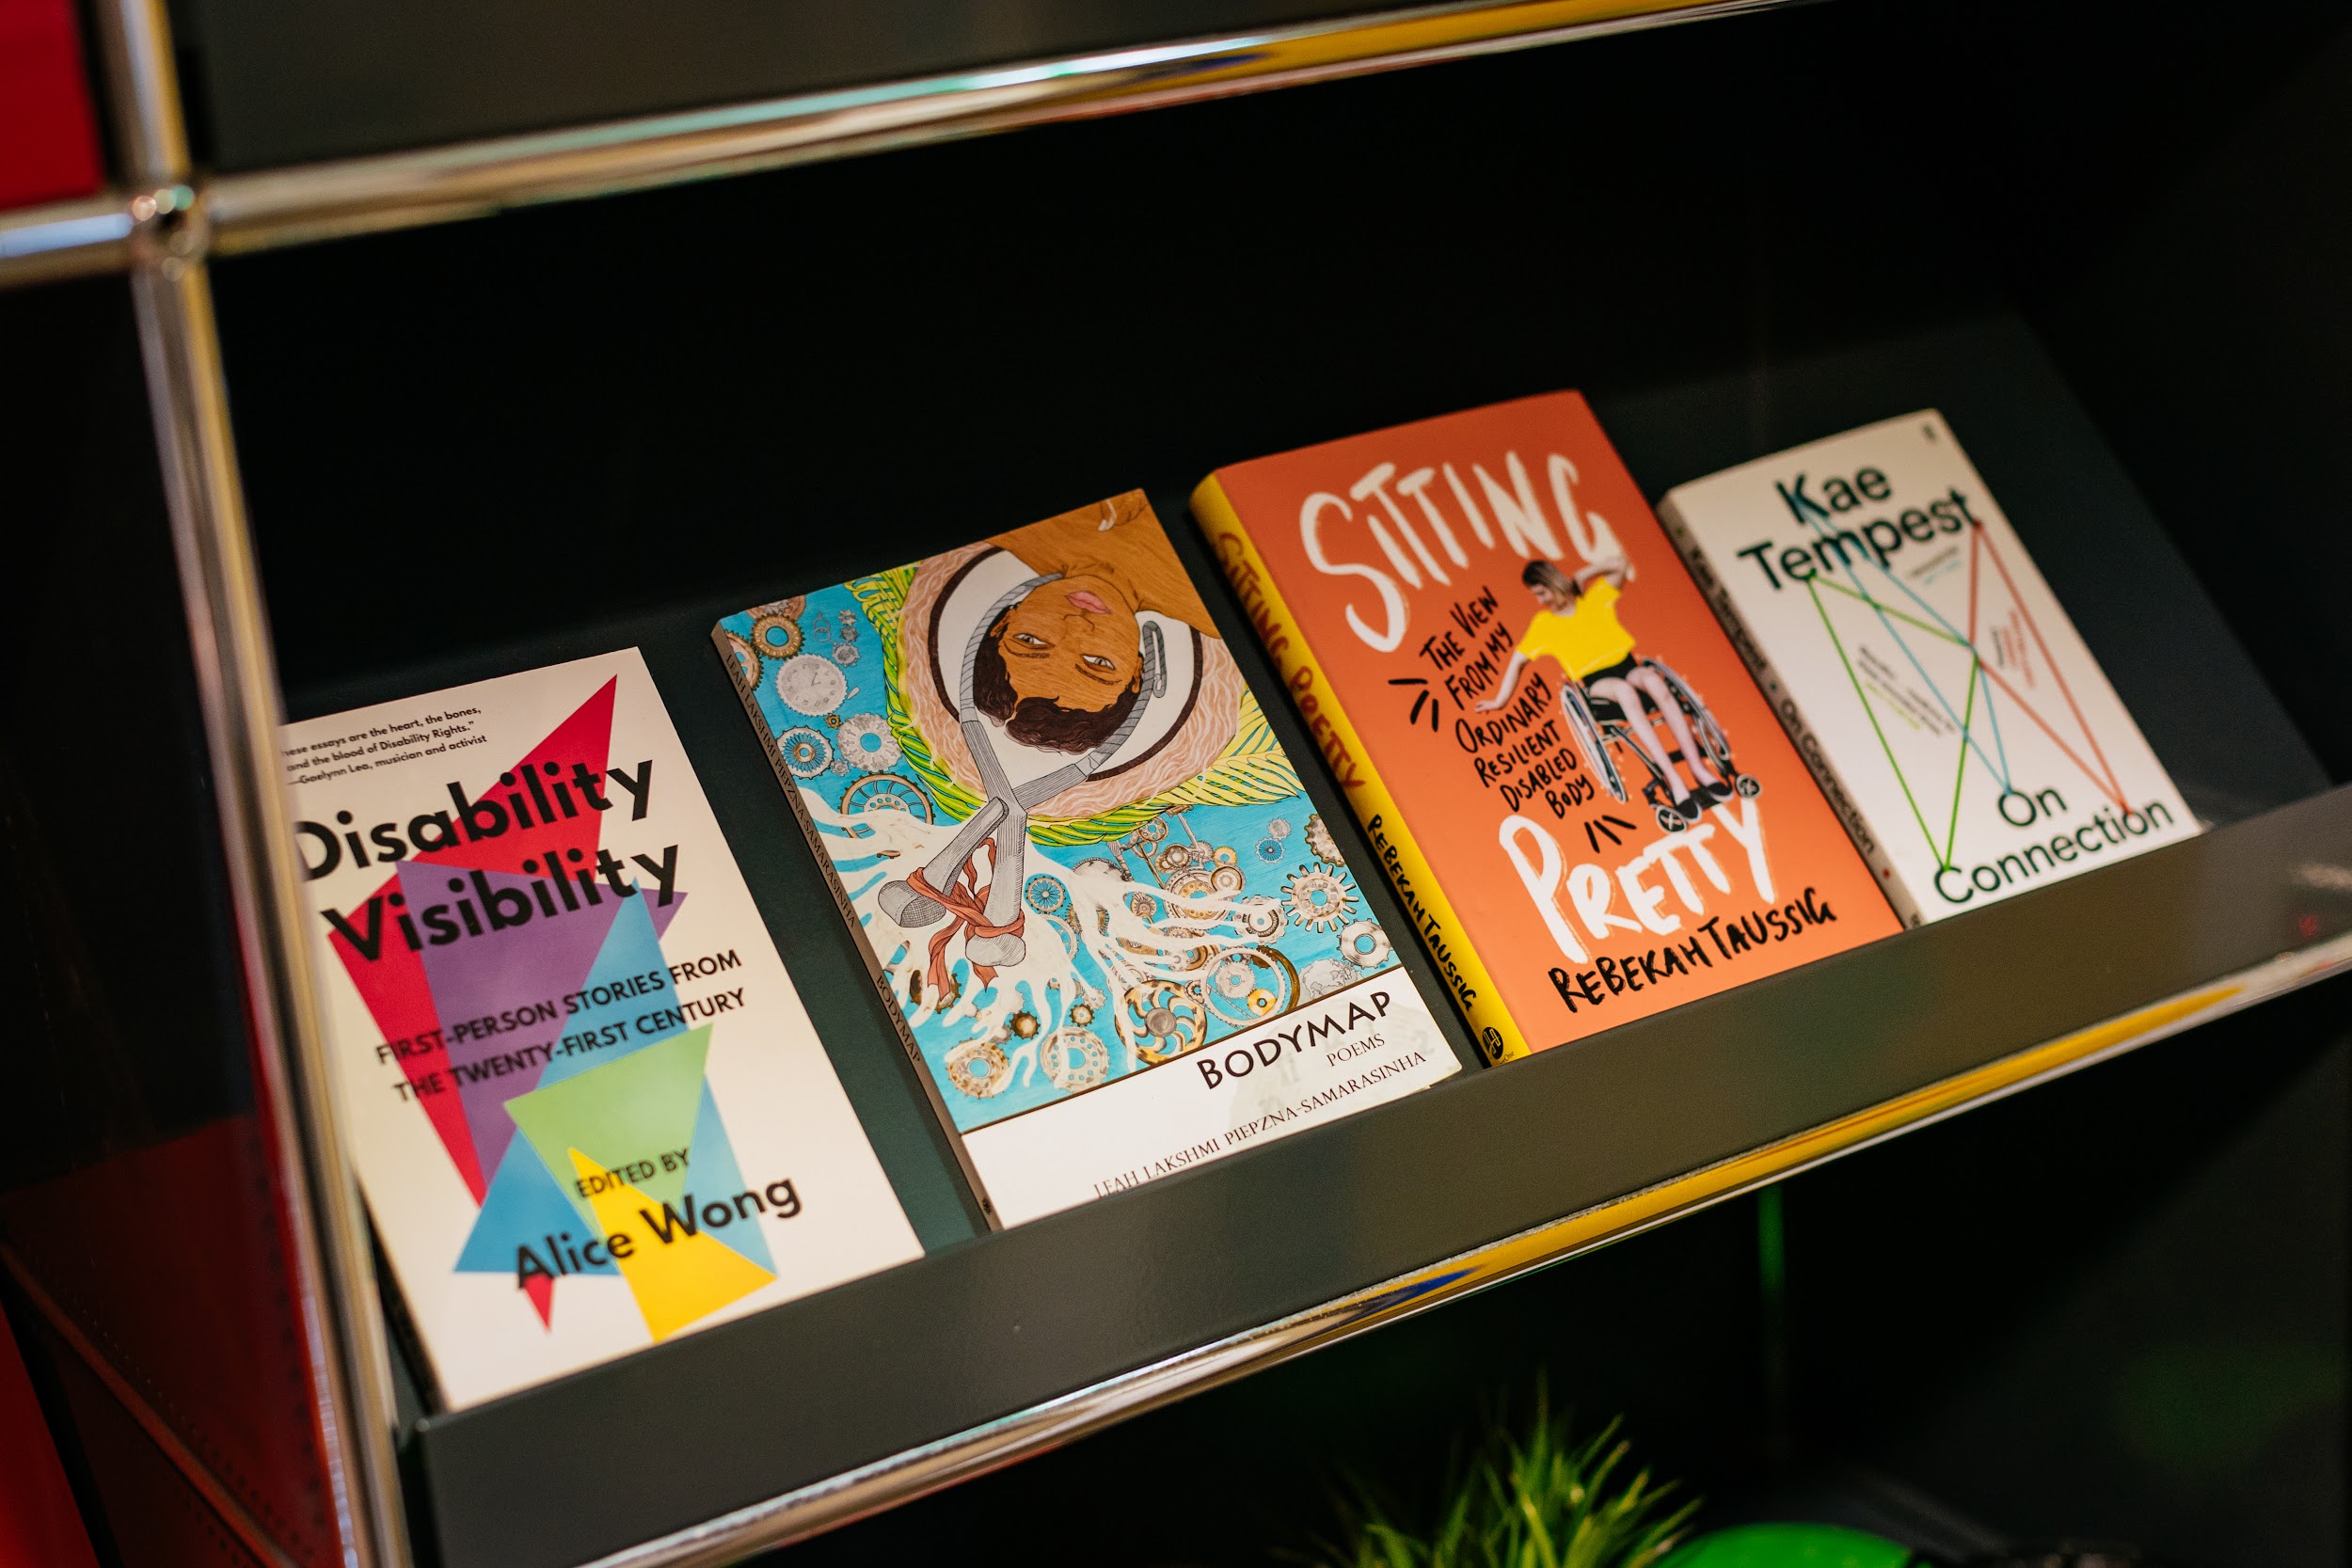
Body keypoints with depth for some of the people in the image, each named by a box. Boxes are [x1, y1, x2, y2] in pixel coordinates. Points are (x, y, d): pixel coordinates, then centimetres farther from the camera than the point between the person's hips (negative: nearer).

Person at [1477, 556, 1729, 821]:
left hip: (1627, 668, 2)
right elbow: (1518, 661, 13)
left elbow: (1621, 564, 8)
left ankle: (1698, 767, -35)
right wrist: (1500, 700, 8)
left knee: (1653, 680, -35)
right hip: (1595, 683, -2)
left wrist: (1583, 575, 8)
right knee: (1623, 690, -39)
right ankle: (1672, 778, -47)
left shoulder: (1594, 598, 12)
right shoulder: (1542, 624, 10)